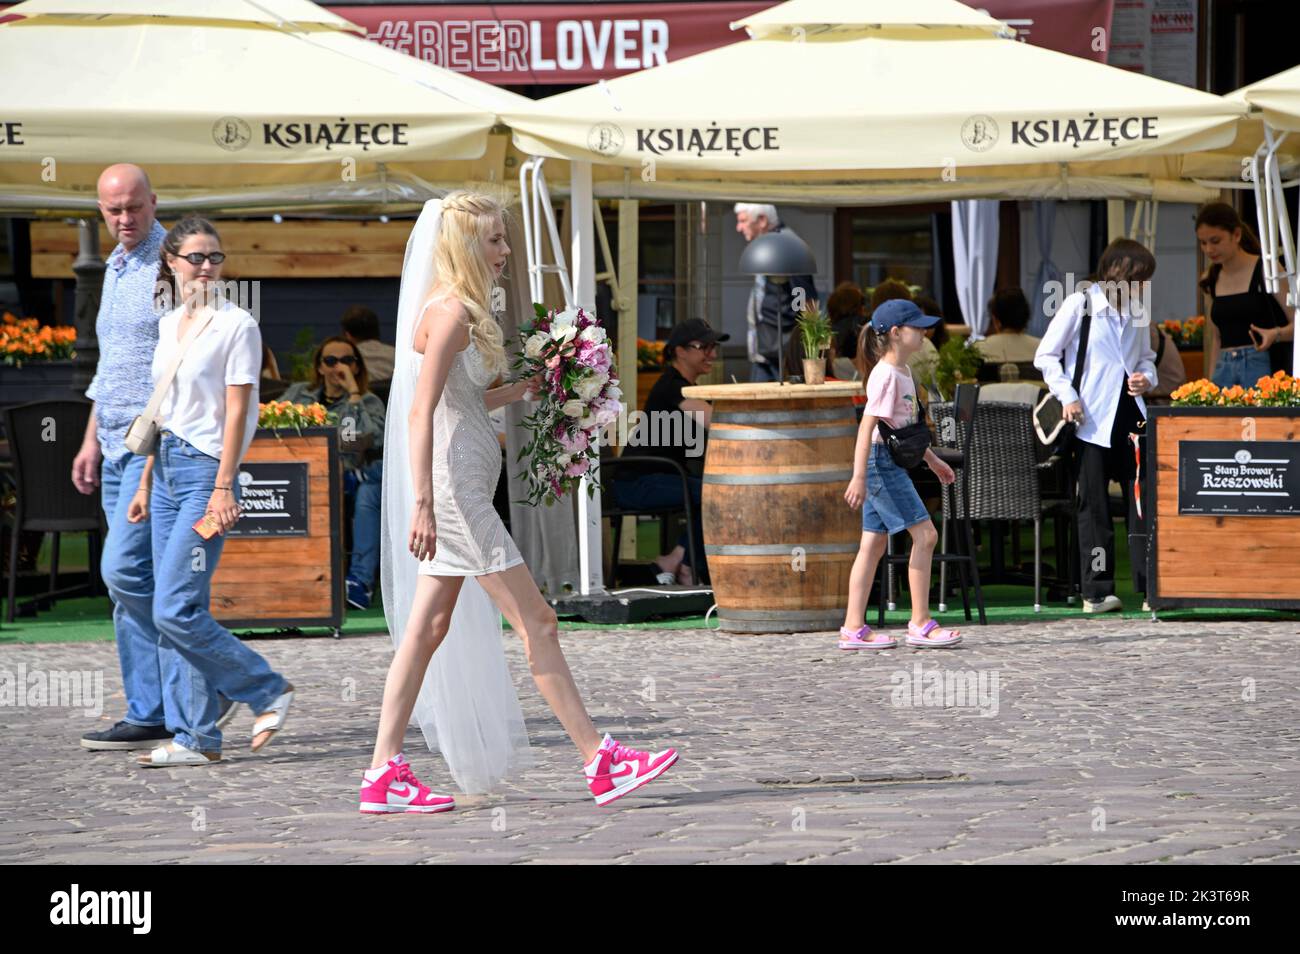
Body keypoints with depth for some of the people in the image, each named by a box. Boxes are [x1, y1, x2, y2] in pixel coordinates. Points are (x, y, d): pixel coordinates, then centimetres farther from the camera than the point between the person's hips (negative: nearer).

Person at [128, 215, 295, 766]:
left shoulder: (236, 326, -7)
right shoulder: (169, 325, 15)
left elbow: (237, 412, -11)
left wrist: (223, 488, -18)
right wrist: (146, 484, 18)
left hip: (207, 471, -8)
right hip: (168, 469, 8)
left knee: (175, 612, -14)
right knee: (176, 616, 5)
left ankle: (269, 692, 0)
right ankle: (197, 737, 9)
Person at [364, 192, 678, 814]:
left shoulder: (450, 310, 15)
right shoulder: (451, 313, -14)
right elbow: (421, 412, -21)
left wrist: (519, 390, 16)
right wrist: (423, 503, -27)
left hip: (458, 494, 10)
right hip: (454, 489, -10)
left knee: (428, 628, 9)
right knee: (536, 622, -6)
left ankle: (384, 775, 8)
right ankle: (600, 763, -2)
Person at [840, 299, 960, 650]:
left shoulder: (901, 372, 14)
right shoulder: (886, 375, -16)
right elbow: (867, 426, -21)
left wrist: (932, 460, 30)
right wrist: (859, 476, -25)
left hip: (890, 463, 10)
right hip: (881, 461, -10)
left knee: (873, 544, 8)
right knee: (924, 534, -9)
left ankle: (853, 629, 7)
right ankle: (920, 624, -5)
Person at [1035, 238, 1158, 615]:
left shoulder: (1137, 313, 13)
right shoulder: (1080, 305, -3)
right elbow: (1046, 356, -1)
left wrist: (1147, 377, 2)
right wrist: (1067, 395, -11)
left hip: (1131, 413, 5)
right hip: (1092, 419, -5)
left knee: (1143, 499, 0)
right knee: (1094, 505, 0)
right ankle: (1097, 591, 4)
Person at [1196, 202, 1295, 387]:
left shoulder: (1265, 271, -4)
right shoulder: (1210, 281, 12)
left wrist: (1276, 334, -27)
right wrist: (1211, 382, 12)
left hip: (1263, 366, -5)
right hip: (1225, 370, 5)